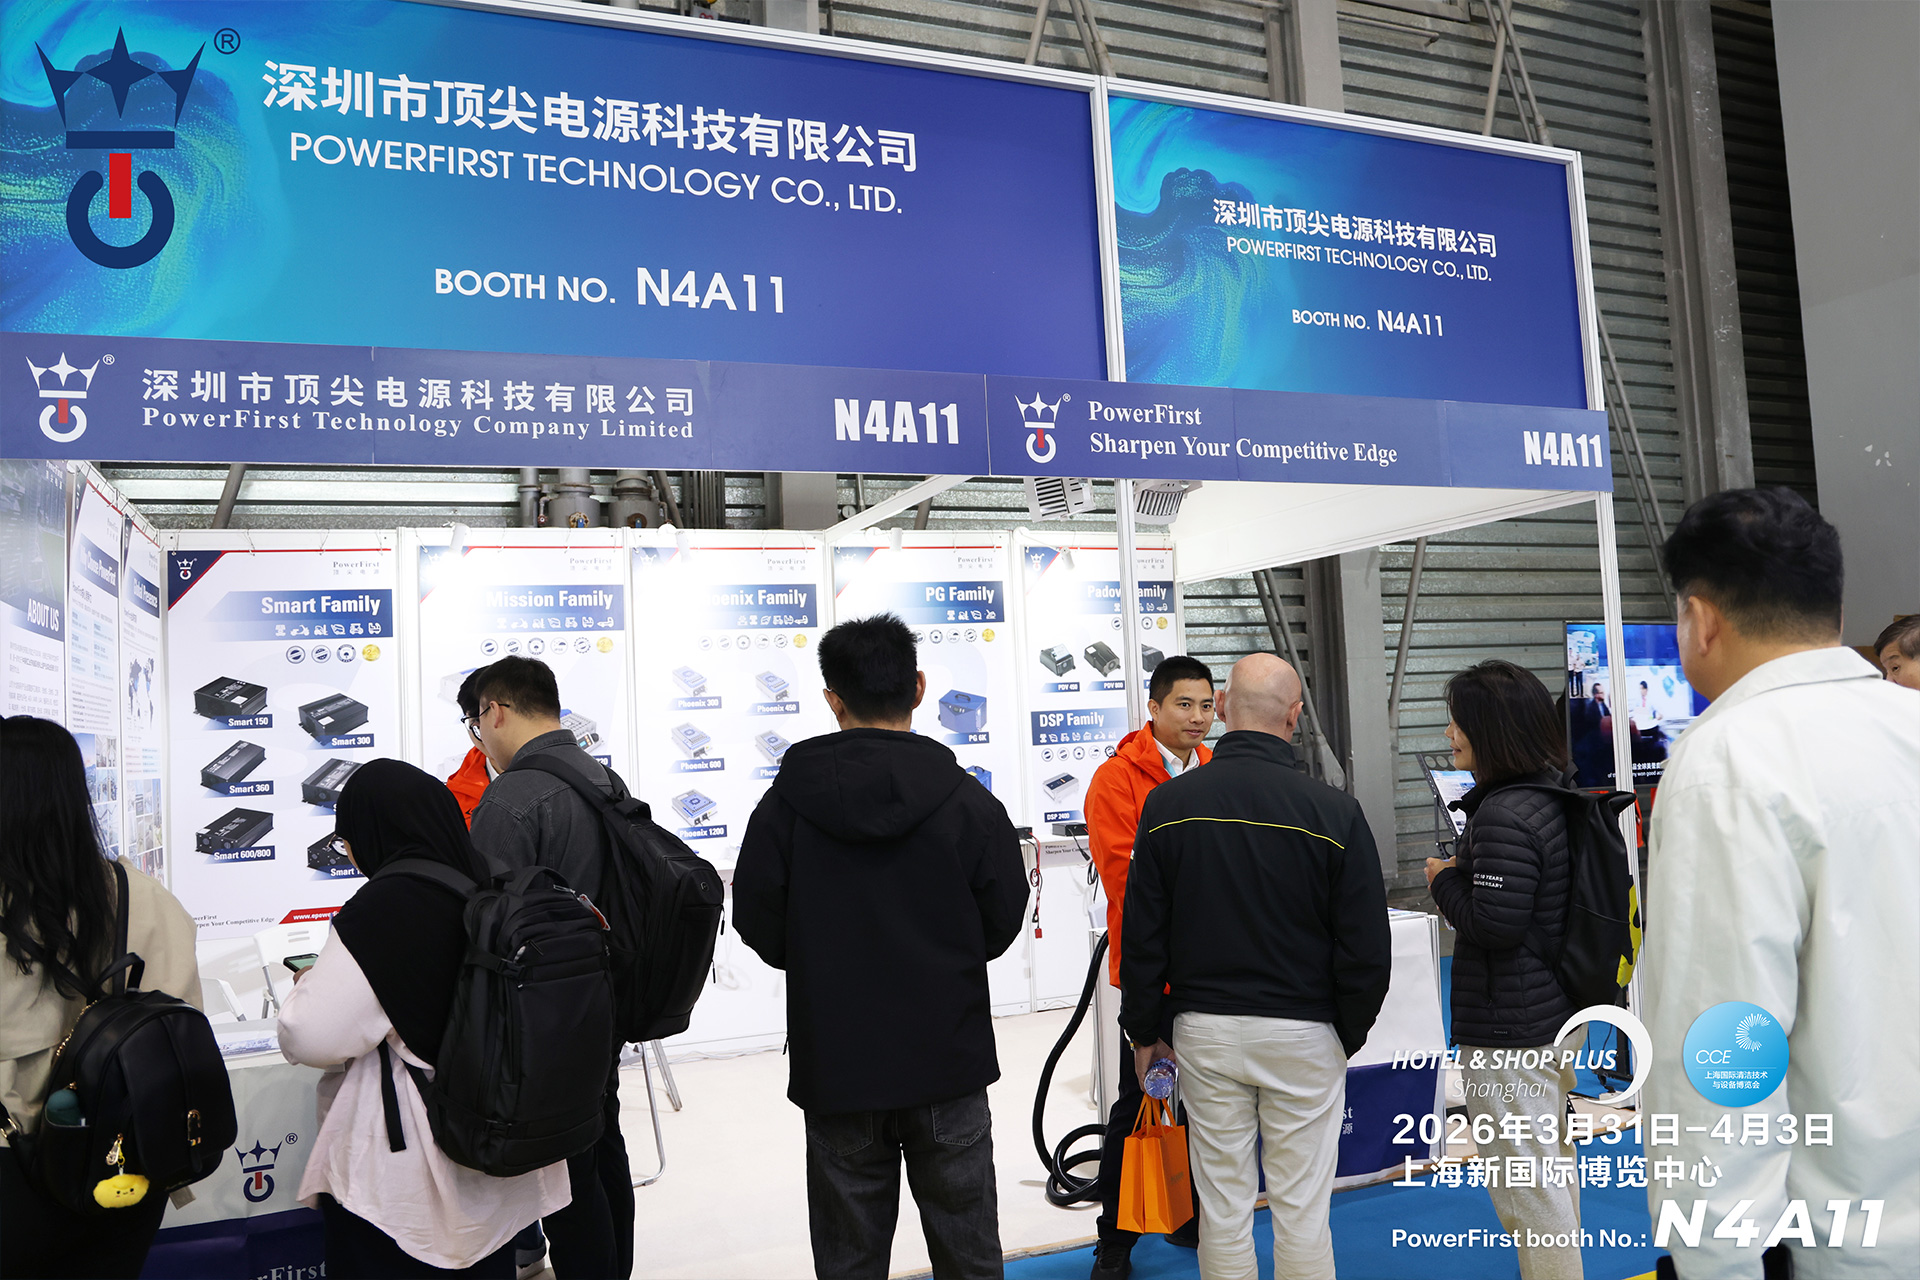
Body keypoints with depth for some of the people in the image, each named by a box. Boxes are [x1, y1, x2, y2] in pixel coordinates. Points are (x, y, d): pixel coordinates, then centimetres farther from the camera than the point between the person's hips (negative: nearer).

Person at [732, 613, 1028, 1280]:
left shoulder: (787, 801, -9)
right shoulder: (967, 800, -9)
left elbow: (756, 920, -3)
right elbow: (1004, 921, -1)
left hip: (836, 1064, 0)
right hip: (949, 1057, 0)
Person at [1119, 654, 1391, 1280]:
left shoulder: (1168, 803, -6)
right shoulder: (1334, 811, -11)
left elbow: (1143, 933, -1)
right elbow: (1366, 944, -6)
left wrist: (1145, 1029, 9)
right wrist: (1350, 1033, 9)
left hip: (1205, 1032, 2)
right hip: (1304, 1034, -1)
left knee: (1223, 1209, 13)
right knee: (1302, 1210, 11)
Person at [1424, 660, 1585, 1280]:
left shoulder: (1503, 816, -24)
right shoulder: (1559, 798, 6)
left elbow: (1494, 923, -24)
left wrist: (1444, 878, -9)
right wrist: (1461, 876, 11)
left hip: (1508, 1027, -10)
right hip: (1559, 1011, 10)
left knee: (1524, 1179, 4)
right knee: (1554, 1161, 24)